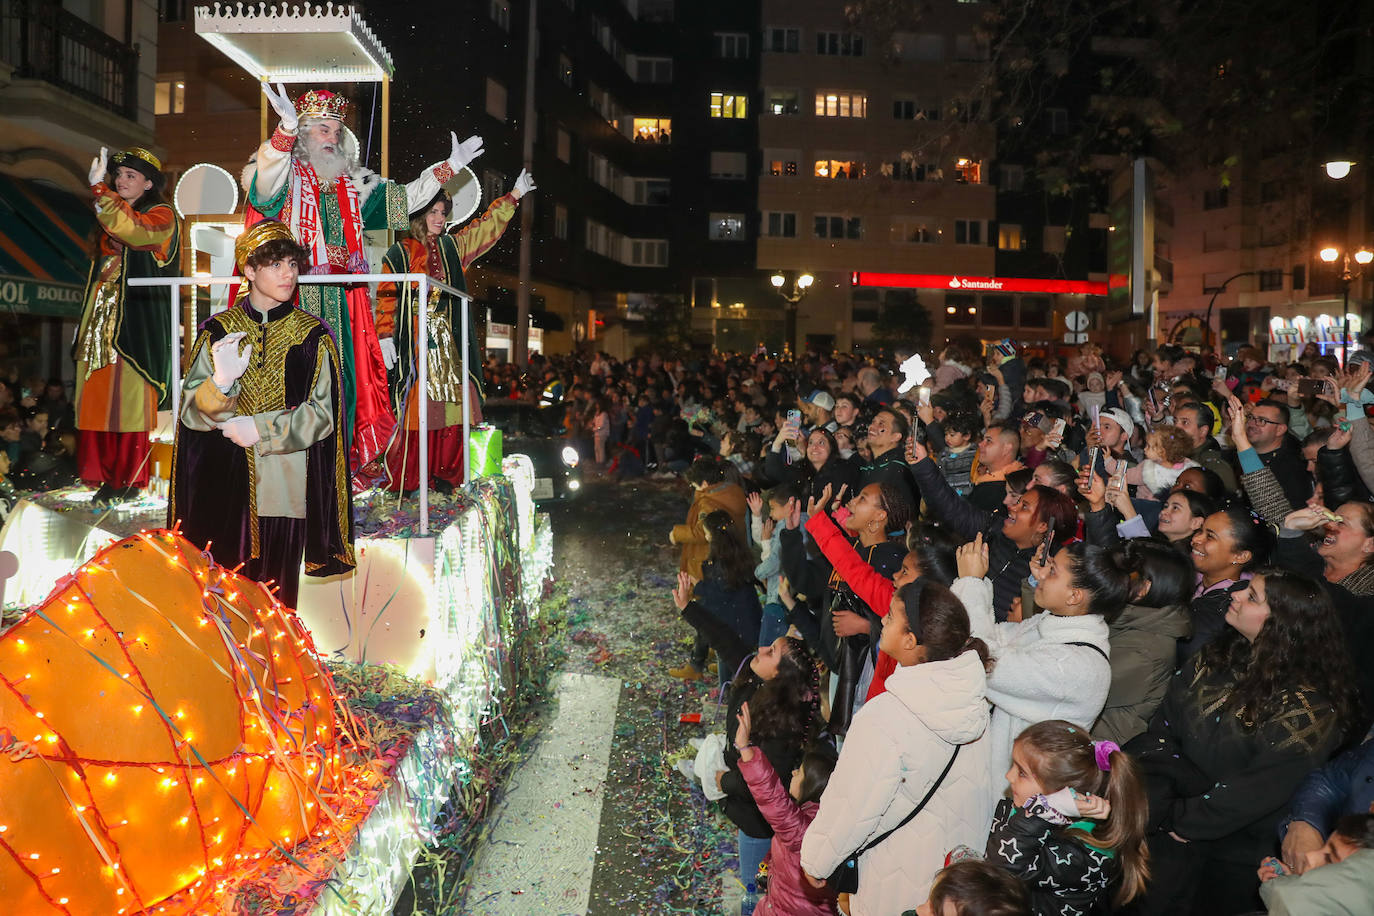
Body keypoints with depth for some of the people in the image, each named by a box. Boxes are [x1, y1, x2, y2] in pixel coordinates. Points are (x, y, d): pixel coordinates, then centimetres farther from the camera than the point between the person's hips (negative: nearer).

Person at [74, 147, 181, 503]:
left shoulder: (162, 217, -1)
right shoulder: (110, 216, 21)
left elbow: (129, 230, -23)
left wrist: (99, 187, -21)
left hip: (137, 324, -7)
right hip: (104, 318, 7)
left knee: (131, 399, -9)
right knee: (100, 397, 1)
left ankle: (130, 479, -4)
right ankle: (107, 477, 5)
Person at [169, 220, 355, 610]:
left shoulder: (312, 334, 3)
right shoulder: (218, 331, 6)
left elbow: (322, 413, -1)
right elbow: (192, 412, 0)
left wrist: (261, 430, -11)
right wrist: (221, 382, -21)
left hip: (282, 489, -1)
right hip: (223, 488, 1)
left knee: (275, 597, 2)